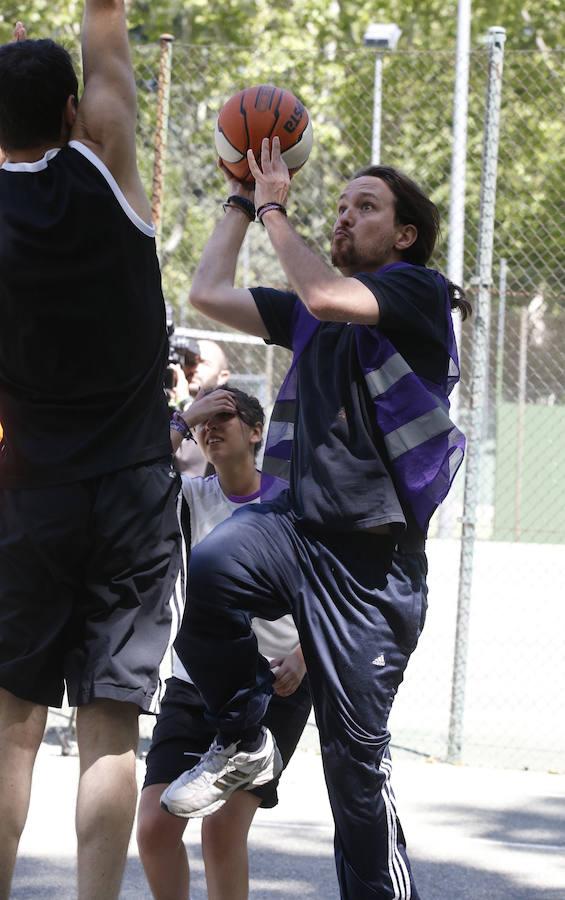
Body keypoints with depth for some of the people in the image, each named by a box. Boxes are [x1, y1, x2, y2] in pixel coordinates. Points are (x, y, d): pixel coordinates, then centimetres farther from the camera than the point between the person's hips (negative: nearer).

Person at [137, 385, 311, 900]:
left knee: (223, 827, -14)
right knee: (155, 823, -7)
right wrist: (181, 422, -20)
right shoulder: (192, 497, 3)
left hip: (274, 688, -3)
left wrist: (301, 660, -15)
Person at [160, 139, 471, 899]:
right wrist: (244, 198, 22)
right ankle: (241, 741, -10)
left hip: (371, 558, -5)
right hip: (292, 523, 5)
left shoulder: (420, 292, 0)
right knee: (198, 574, -31)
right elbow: (209, 293, 20)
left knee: (356, 752, -2)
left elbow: (328, 296, -18)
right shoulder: (312, 313, 19)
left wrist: (275, 210, -5)